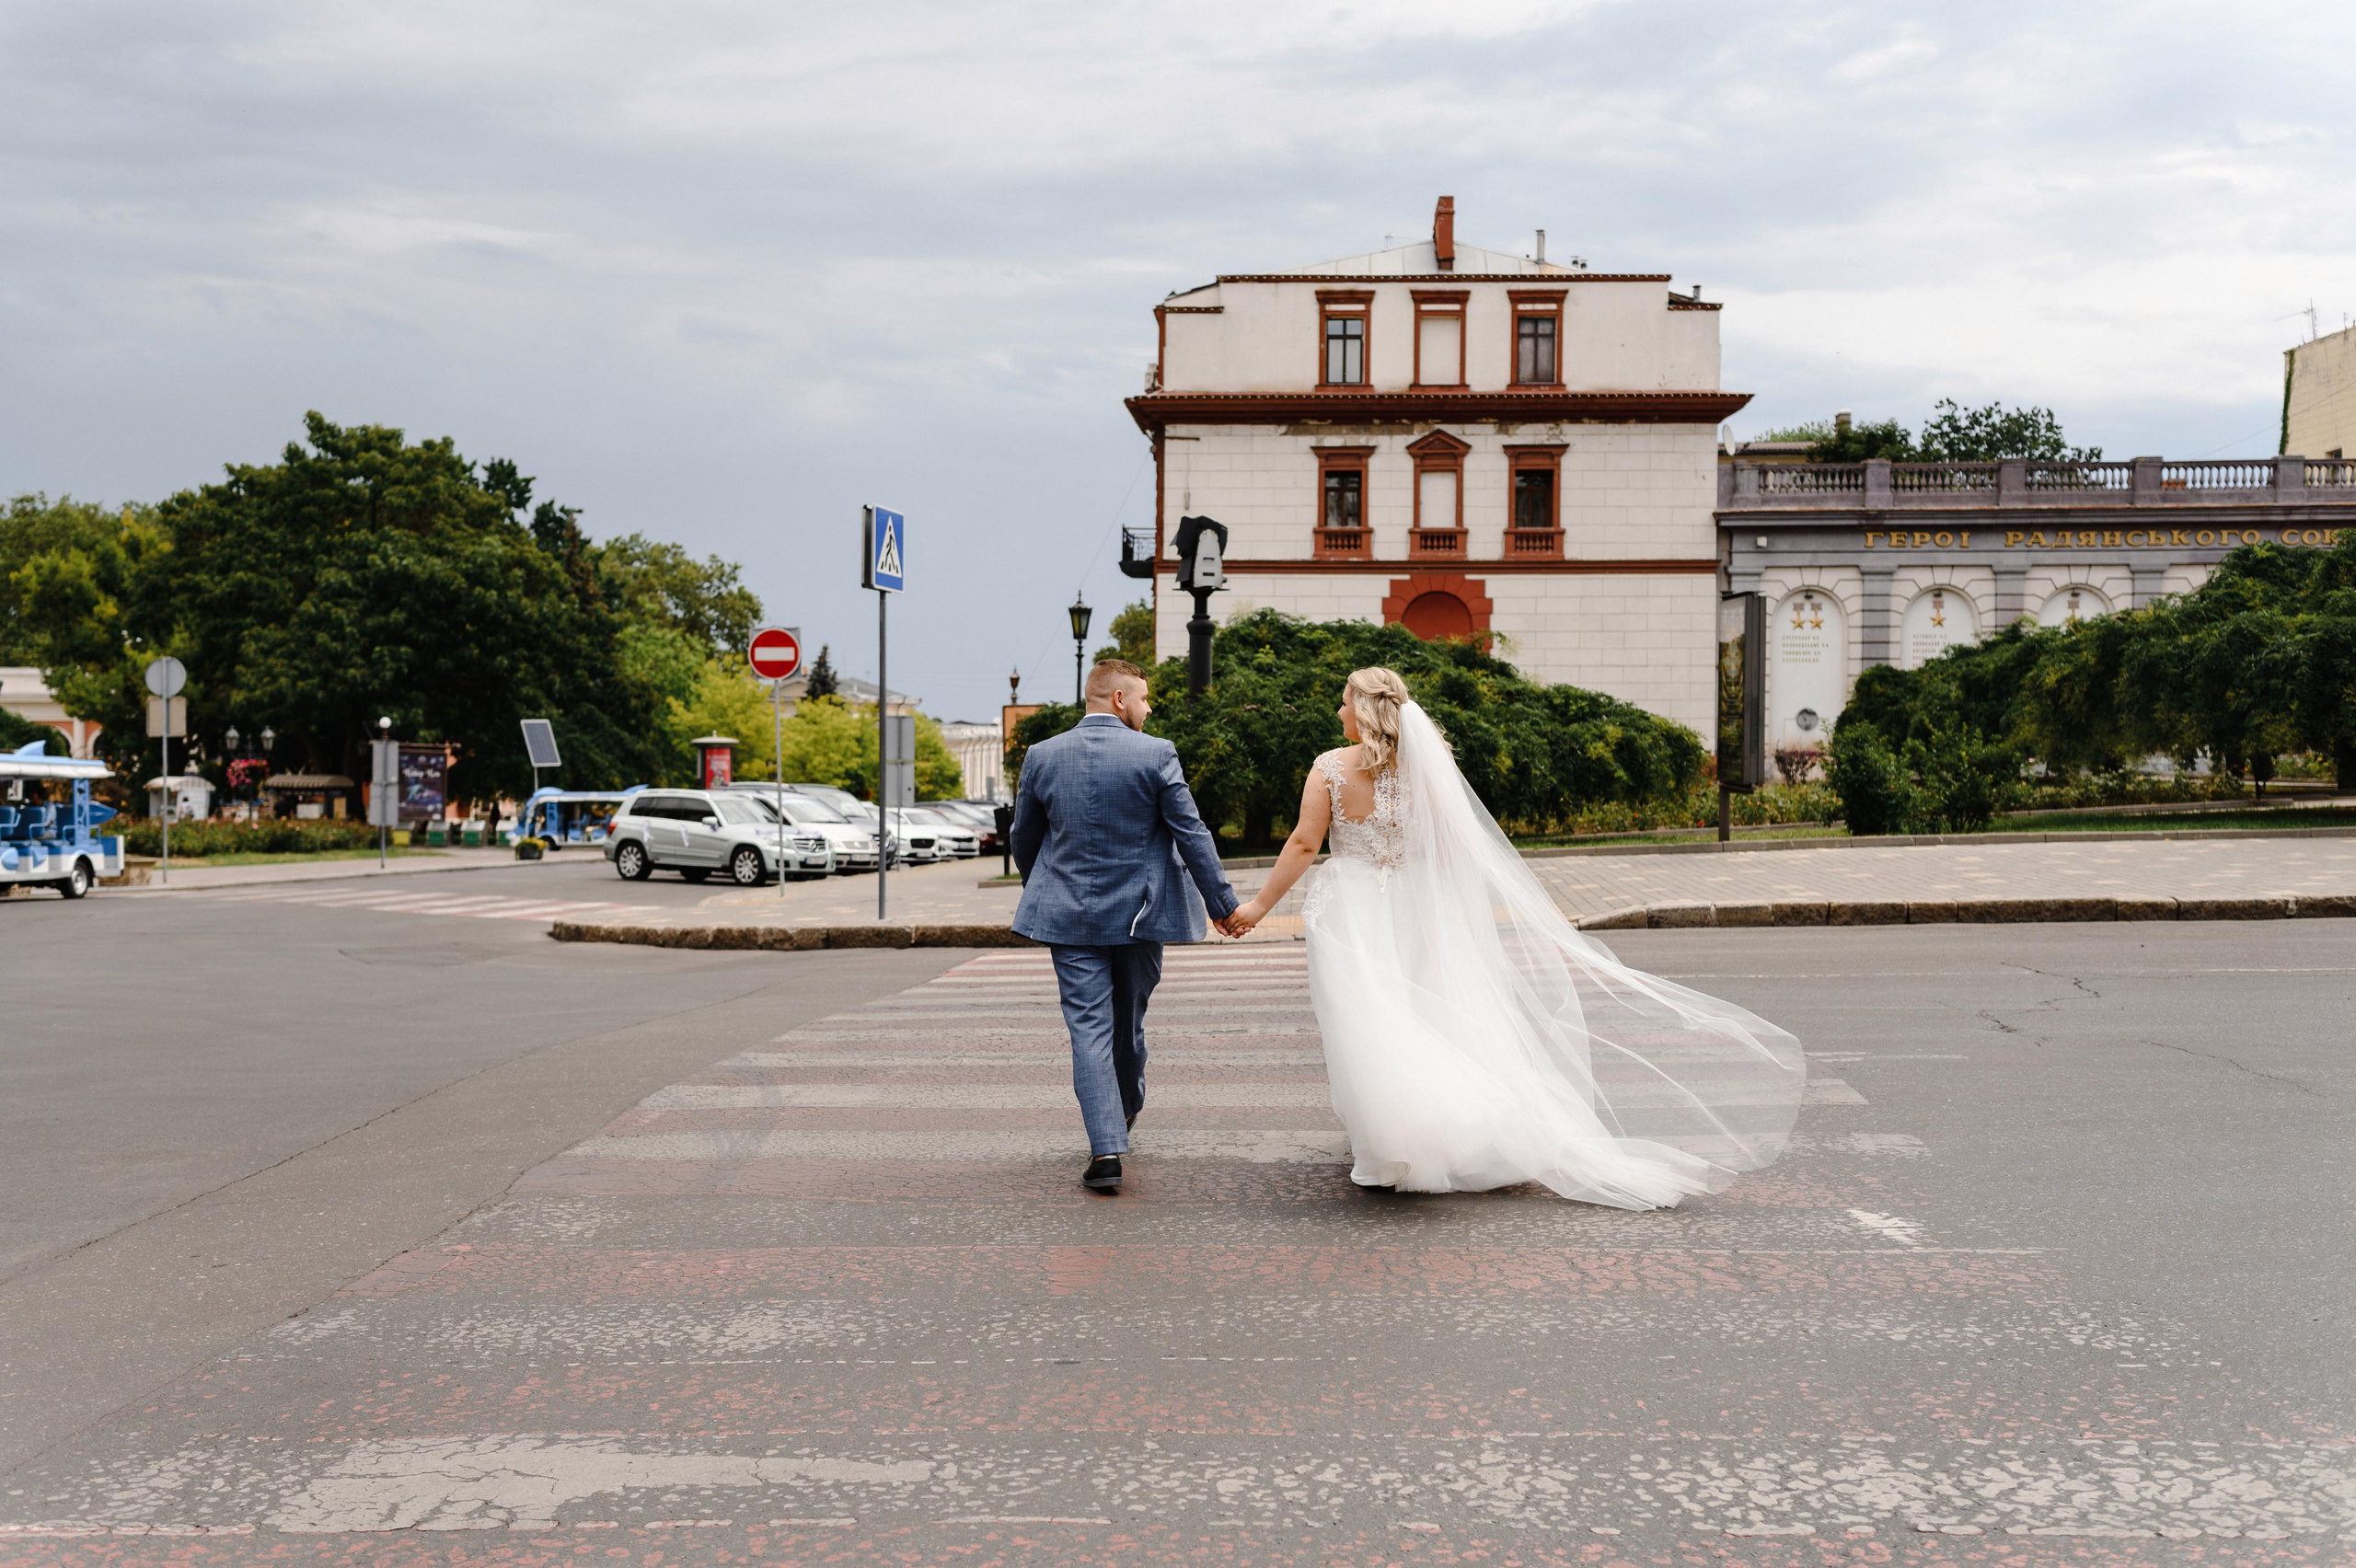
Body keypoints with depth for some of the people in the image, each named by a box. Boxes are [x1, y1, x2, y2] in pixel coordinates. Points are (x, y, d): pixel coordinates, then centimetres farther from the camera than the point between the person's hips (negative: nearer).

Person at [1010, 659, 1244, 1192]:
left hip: (1070, 915, 1)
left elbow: (1023, 839, 10)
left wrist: (1039, 889, 28)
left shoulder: (1043, 756, 0)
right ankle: (1125, 1109, 39)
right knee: (1128, 1018, 19)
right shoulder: (1155, 755, -9)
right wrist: (1222, 901, -2)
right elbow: (1191, 833, -9)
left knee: (1089, 1028, 0)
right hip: (1138, 911, -1)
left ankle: (1107, 1148, -10)